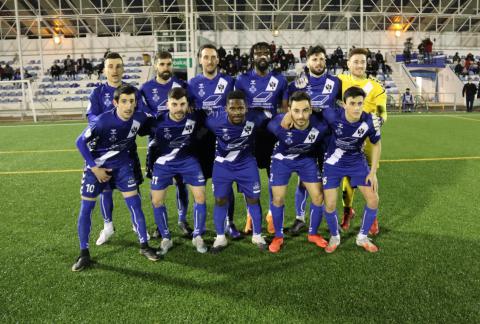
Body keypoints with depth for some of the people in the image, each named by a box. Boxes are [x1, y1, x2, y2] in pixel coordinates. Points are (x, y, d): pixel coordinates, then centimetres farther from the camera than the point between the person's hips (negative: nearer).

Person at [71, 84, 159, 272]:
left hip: (122, 164, 3)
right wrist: (94, 168, -16)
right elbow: (81, 142, -16)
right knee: (86, 208, -3)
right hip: (97, 165, -2)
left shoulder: (140, 118, -17)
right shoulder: (102, 121, -29)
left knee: (135, 203, -3)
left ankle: (144, 246, 11)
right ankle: (84, 254, 12)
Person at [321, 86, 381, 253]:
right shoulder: (333, 116, -29)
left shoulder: (370, 121, -22)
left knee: (373, 200, -3)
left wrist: (373, 172, -5)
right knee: (330, 204, -7)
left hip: (357, 162, 2)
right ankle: (334, 237, 22)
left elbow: (376, 145, -5)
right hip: (333, 163, -2)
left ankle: (362, 237, 21)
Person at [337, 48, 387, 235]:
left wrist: (380, 119, -24)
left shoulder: (375, 87, -1)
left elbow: (382, 113, -4)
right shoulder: (339, 81, 3)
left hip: (368, 138, -1)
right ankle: (347, 210, 29)